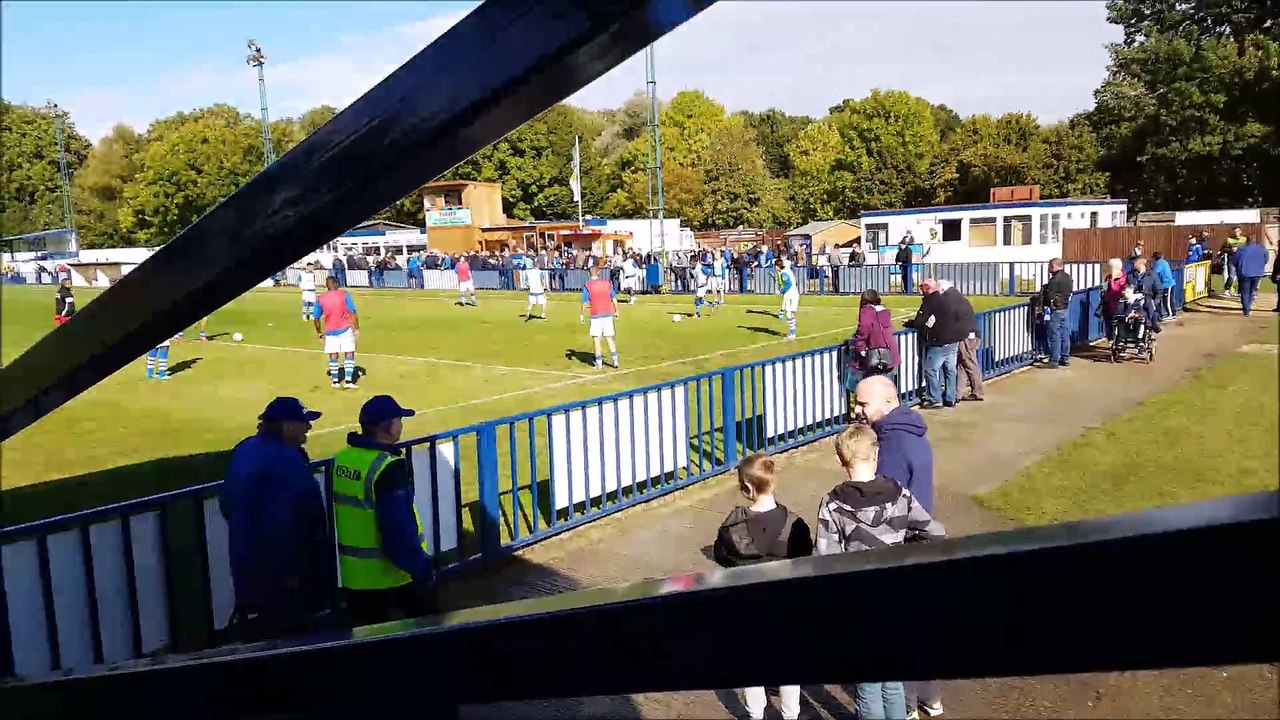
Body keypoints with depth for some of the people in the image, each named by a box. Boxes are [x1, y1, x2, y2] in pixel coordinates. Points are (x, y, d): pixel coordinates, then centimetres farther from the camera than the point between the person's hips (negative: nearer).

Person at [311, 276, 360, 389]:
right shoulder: (344, 295, -8)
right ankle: (348, 381, -6)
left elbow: (316, 319, 5)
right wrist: (356, 328, -8)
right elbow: (353, 312, -14)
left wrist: (319, 332, 19)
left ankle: (335, 381, 18)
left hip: (330, 331, 2)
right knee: (349, 354, 2)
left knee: (333, 356, 12)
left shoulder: (321, 299, 0)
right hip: (345, 329, -2)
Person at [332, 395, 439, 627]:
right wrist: (421, 568, -17)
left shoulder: (341, 459, 2)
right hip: (390, 575, -7)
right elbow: (398, 527, -25)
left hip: (353, 574, 8)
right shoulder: (387, 467, -23)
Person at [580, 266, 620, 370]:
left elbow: (585, 302, -6)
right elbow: (614, 299, 9)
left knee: (596, 339, 5)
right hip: (608, 314, 3)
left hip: (596, 315, -3)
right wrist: (616, 311, 19)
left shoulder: (587, 286, -4)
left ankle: (599, 363, 4)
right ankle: (615, 360, 4)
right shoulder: (607, 283, 6)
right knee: (609, 338, 10)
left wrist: (581, 315, 4)